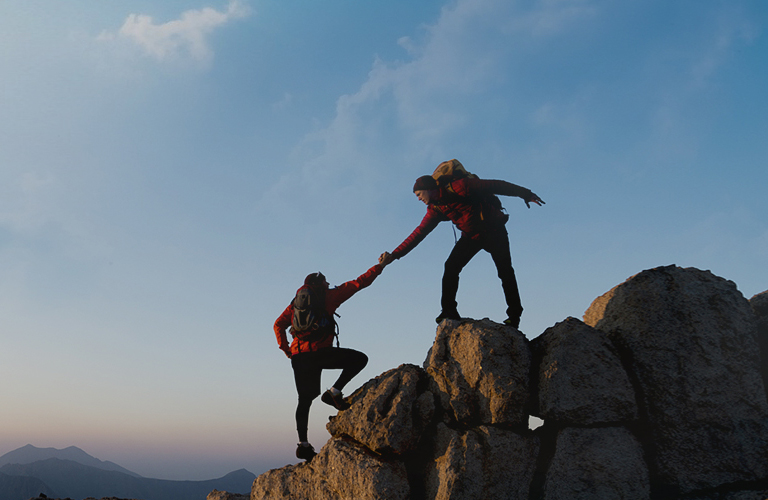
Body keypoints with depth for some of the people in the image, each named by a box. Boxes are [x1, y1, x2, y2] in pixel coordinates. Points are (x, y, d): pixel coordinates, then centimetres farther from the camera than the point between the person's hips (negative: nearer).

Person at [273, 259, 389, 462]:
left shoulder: (296, 303, 21)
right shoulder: (328, 296, 7)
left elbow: (278, 325, 16)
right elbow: (358, 283, 7)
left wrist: (285, 348, 20)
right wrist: (380, 265, 13)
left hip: (298, 357, 6)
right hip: (319, 352, -6)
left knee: (305, 400, 13)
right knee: (359, 359, 4)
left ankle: (303, 444, 9)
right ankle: (334, 392, -7)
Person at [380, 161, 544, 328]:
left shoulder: (458, 187, -24)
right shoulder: (435, 209, -4)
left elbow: (496, 186, -21)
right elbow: (419, 233, -3)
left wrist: (525, 194, -19)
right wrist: (395, 254, -10)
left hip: (494, 231, -5)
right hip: (471, 236, 6)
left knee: (505, 272, -9)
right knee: (451, 267, -11)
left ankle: (514, 315, 3)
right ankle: (449, 310, -5)